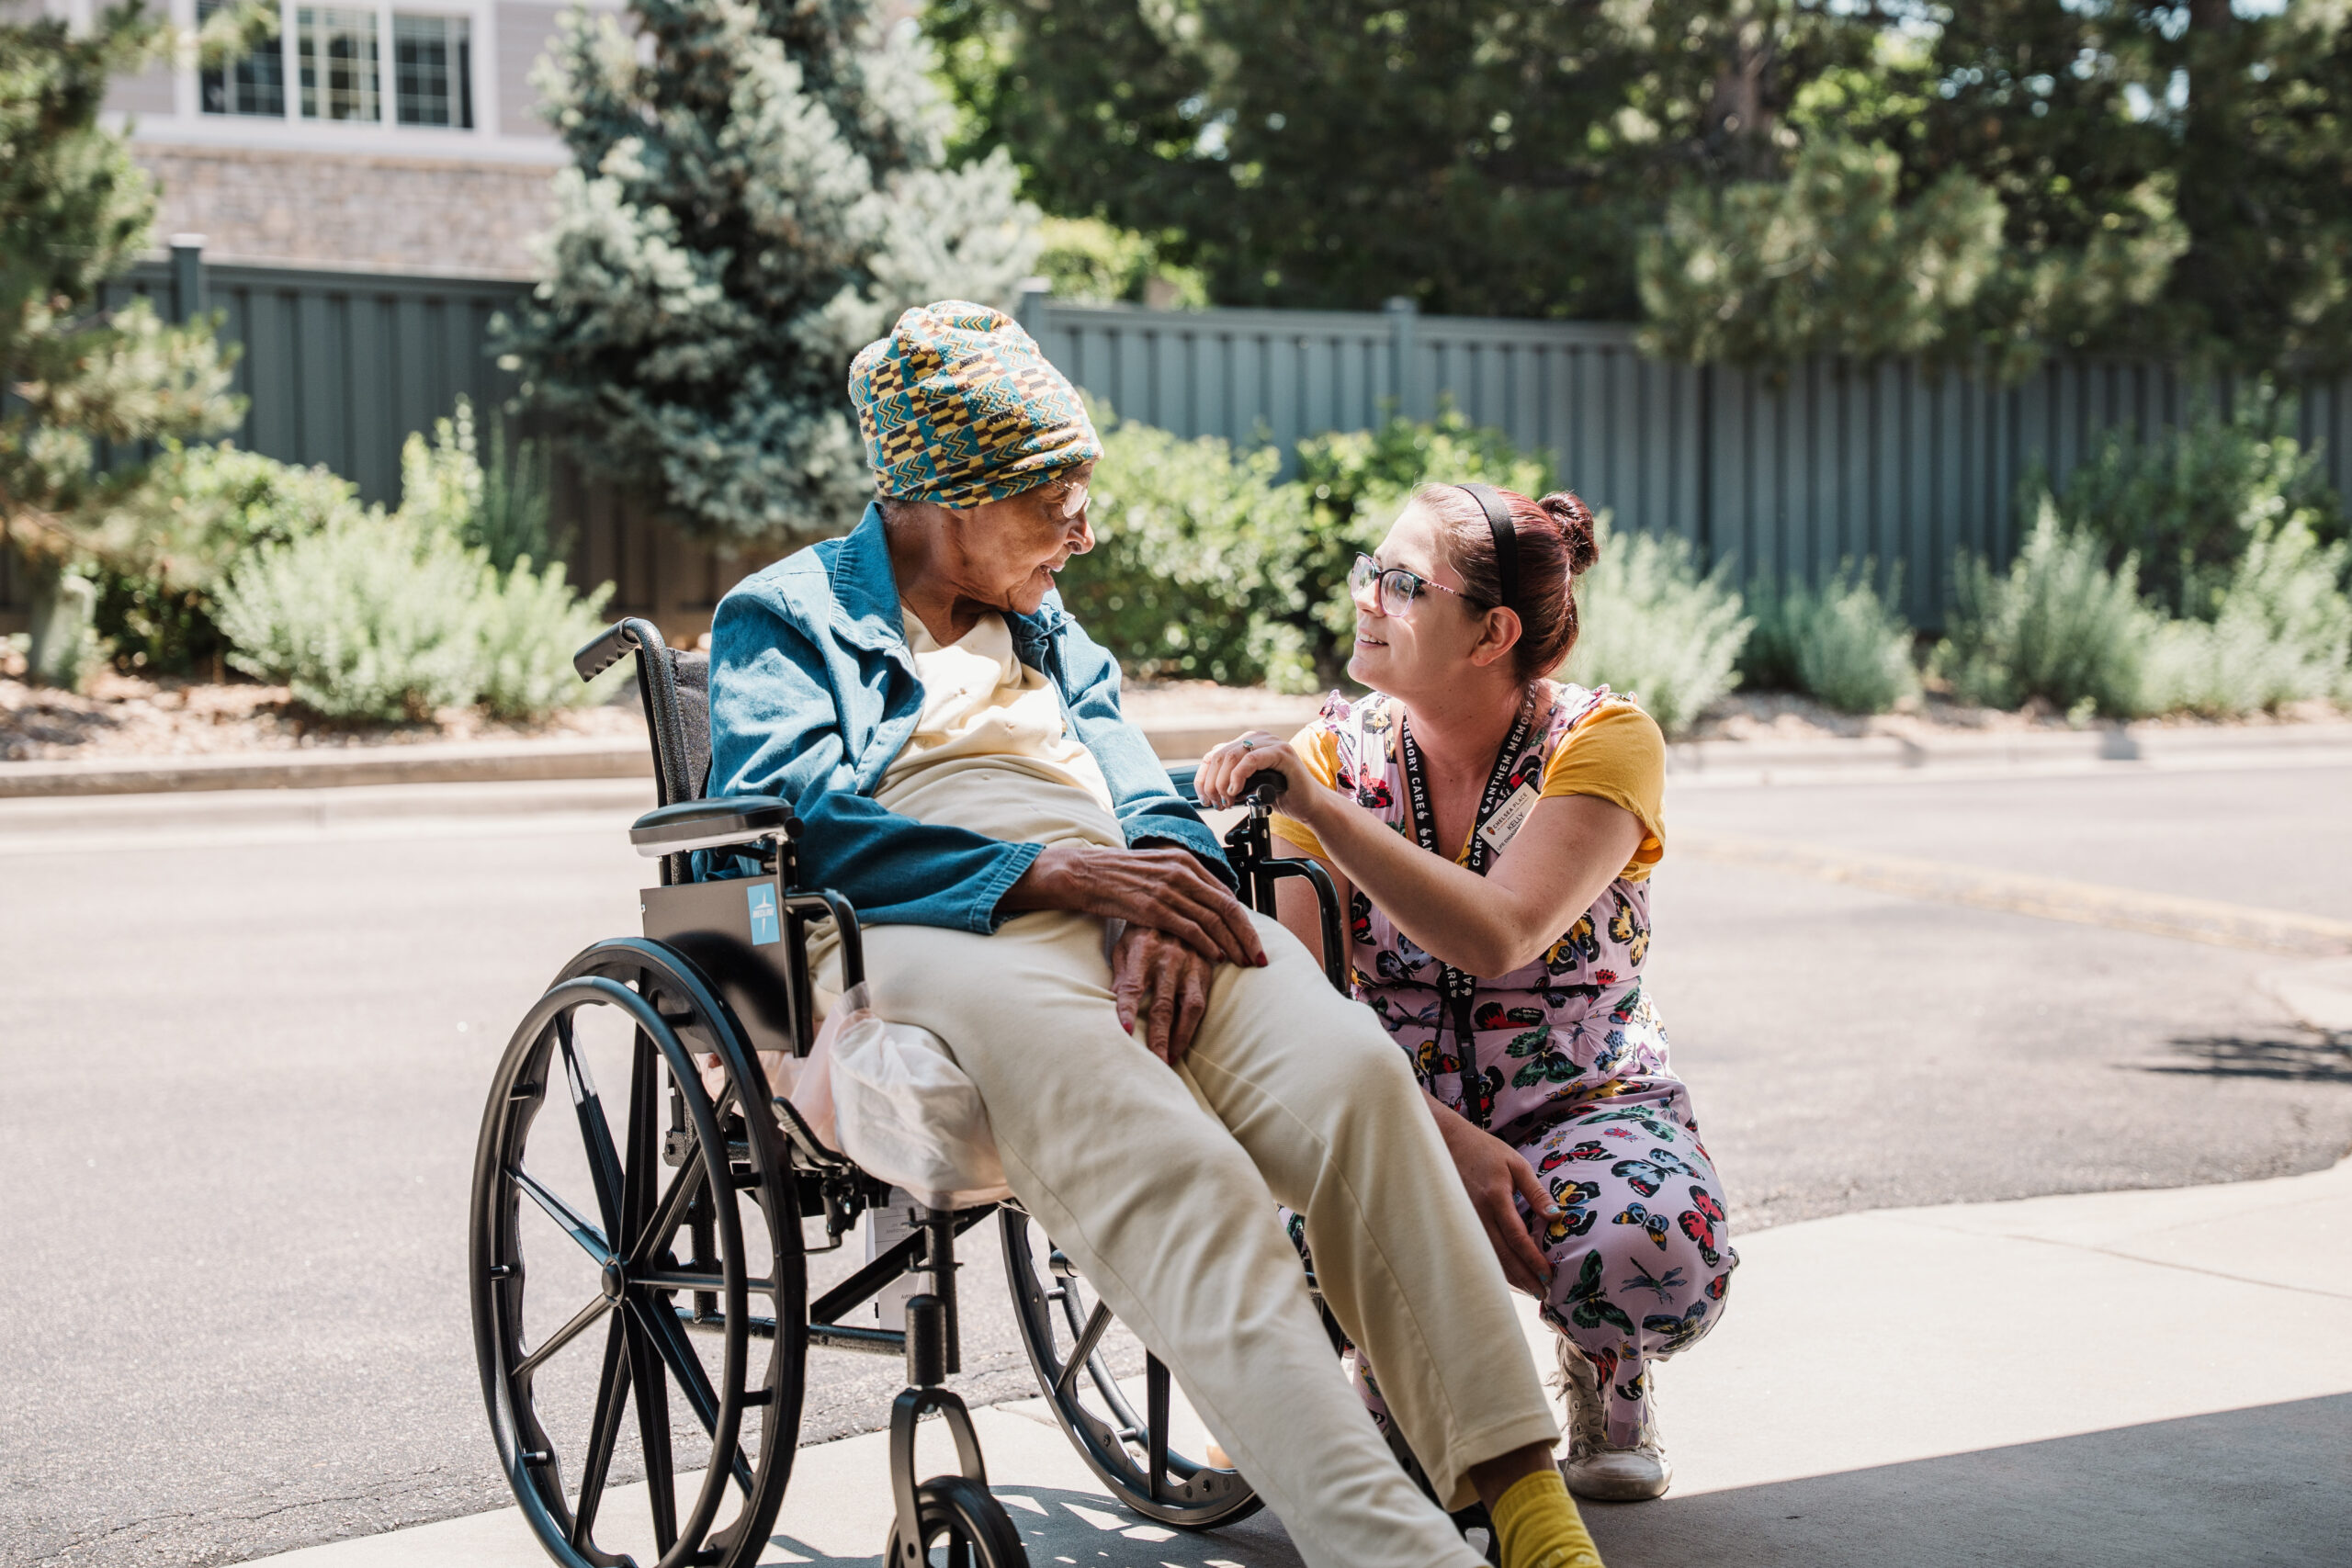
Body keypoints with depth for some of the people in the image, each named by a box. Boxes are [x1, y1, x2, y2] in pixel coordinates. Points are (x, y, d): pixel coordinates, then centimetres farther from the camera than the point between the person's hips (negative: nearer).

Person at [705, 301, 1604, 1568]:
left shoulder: (1050, 633, 33)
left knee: (1352, 1070, -27)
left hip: (1126, 924, 5)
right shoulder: (778, 618, 14)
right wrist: (1059, 872, -16)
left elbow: (1149, 803, 18)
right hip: (934, 942, -5)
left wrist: (1165, 898, -8)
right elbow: (802, 820, -5)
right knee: (1173, 1179, -34)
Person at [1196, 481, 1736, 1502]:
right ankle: (1395, 1371, 5)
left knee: (1651, 1256, -35)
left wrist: (1316, 806, -35)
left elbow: (1496, 936, -29)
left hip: (1585, 1103, -1)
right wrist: (1441, 1137, -28)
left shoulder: (1603, 741, -12)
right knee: (1283, 1242, -33)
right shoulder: (1337, 752, -5)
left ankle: (1605, 1380, 5)